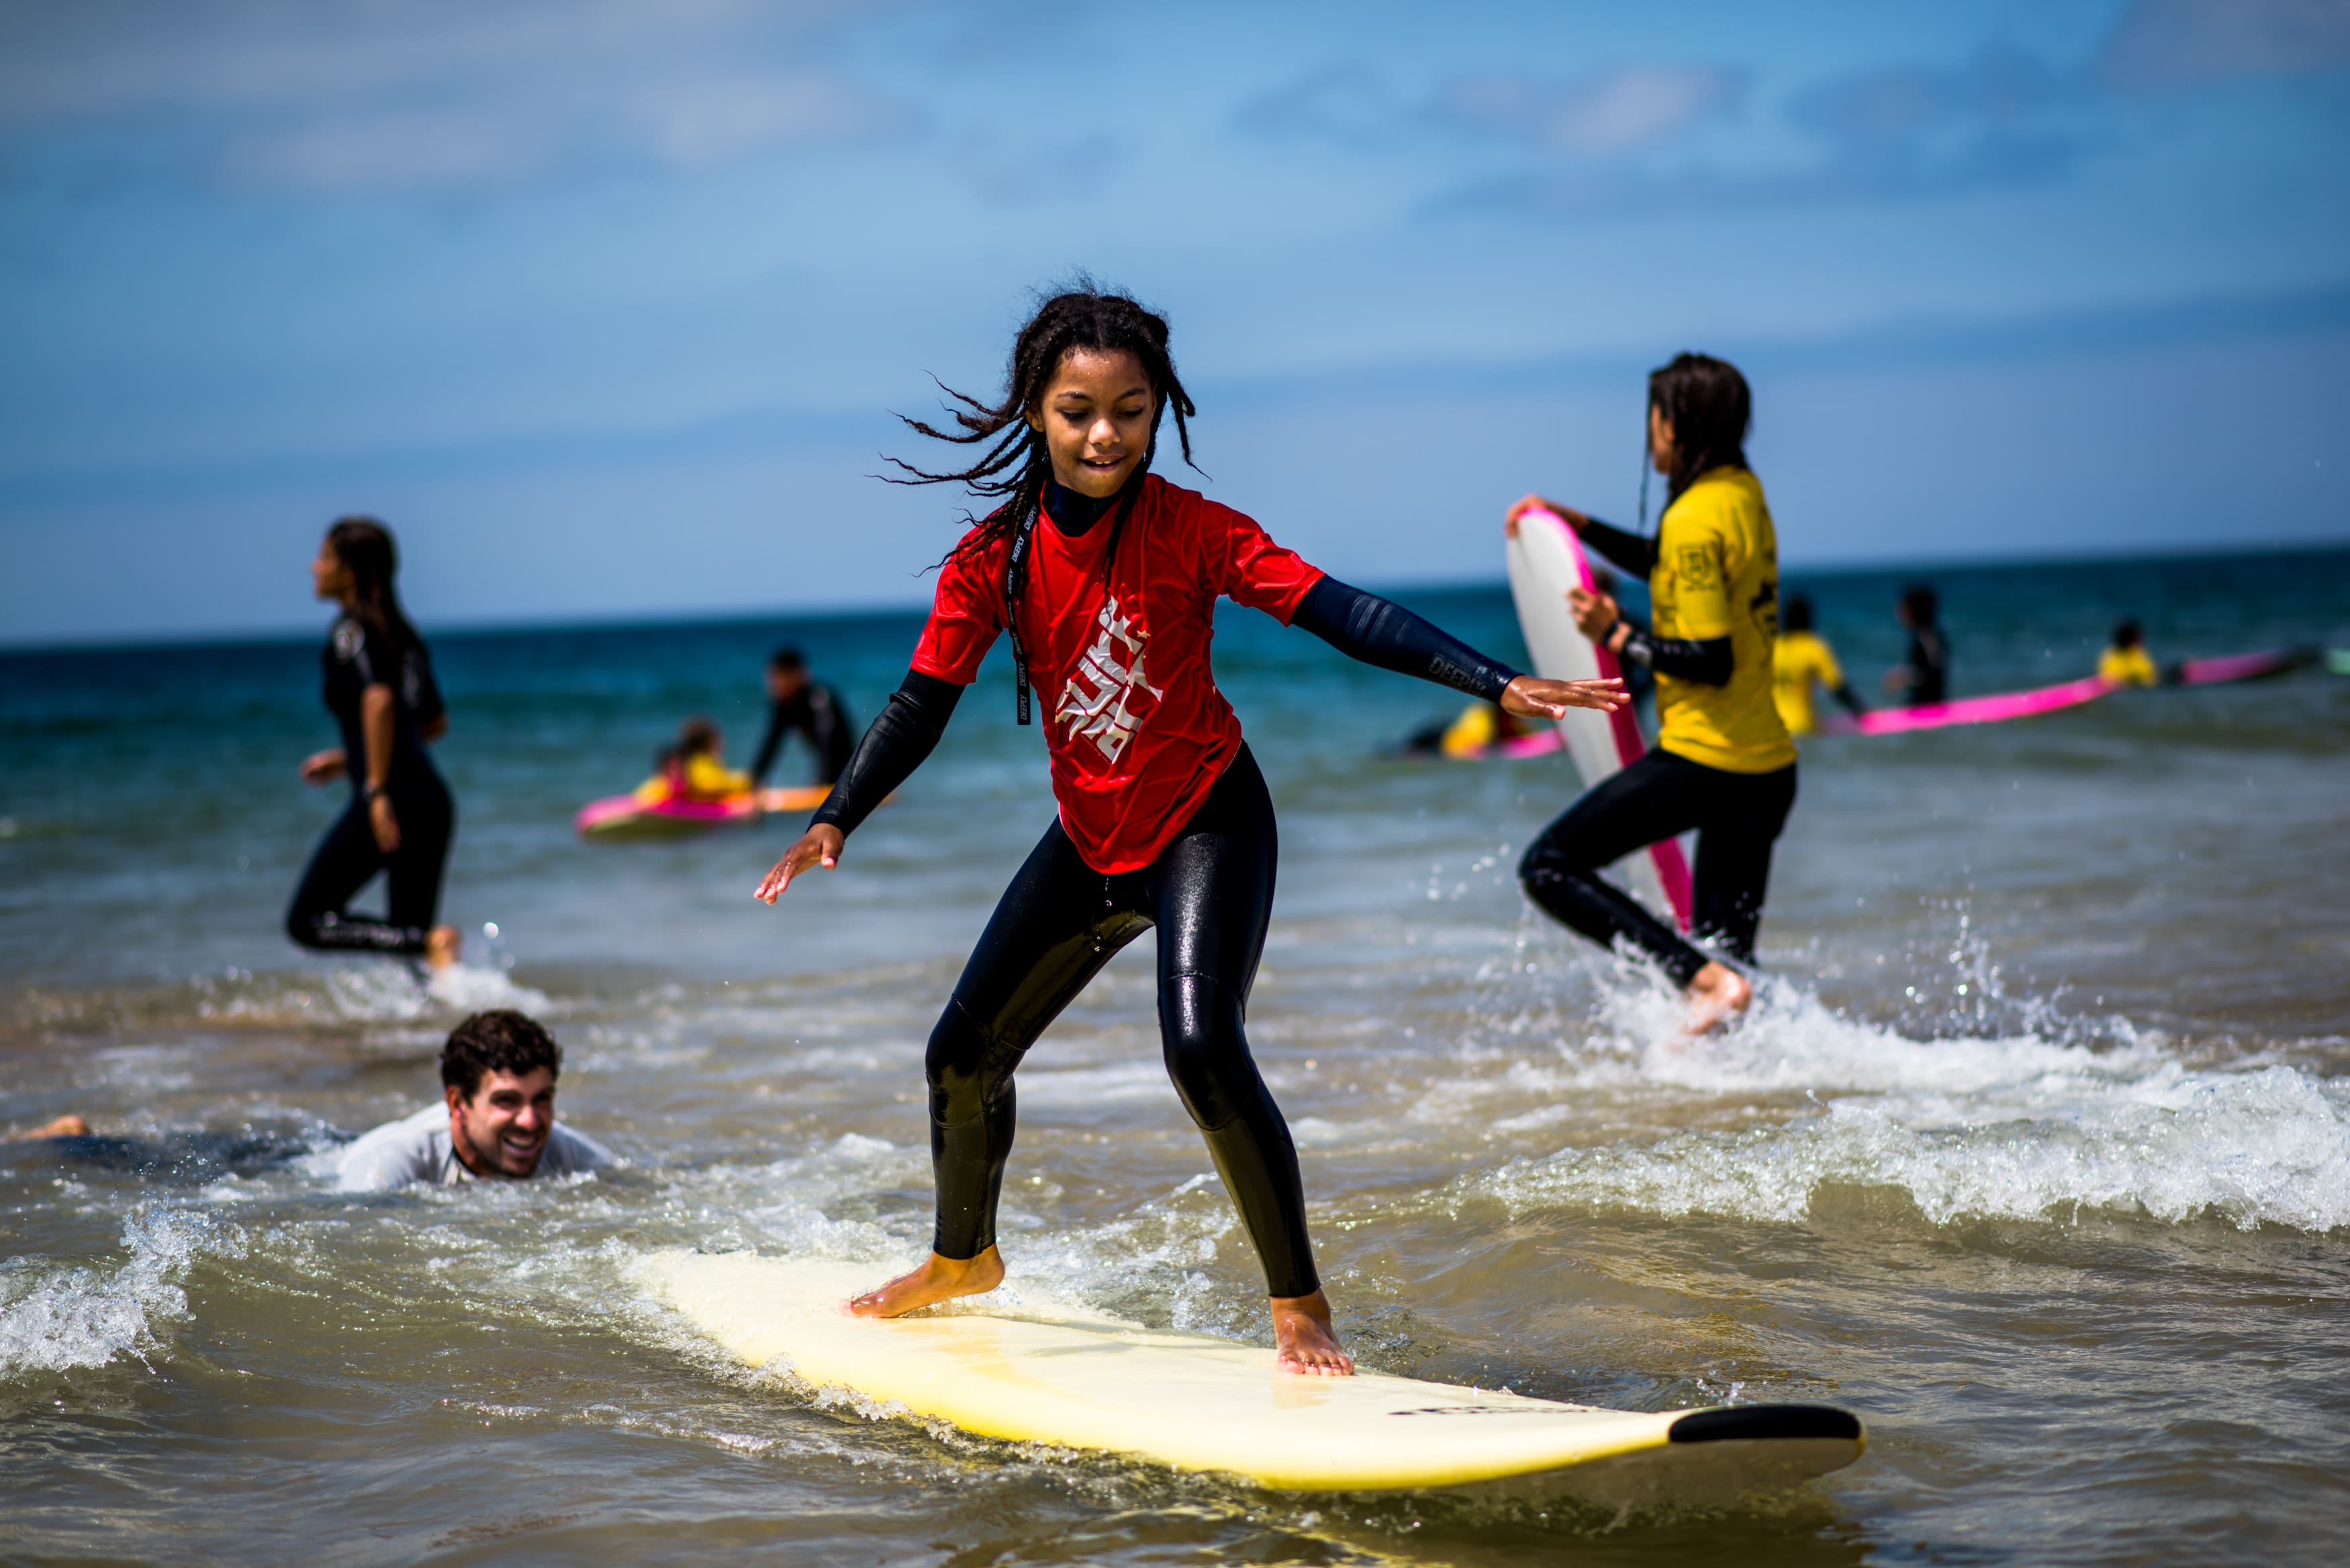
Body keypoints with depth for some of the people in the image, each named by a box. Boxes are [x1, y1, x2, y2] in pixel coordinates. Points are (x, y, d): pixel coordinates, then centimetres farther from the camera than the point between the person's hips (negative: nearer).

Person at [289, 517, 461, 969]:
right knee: (409, 941, 14)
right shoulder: (401, 634, 19)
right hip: (434, 800, 8)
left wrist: (377, 791, -24)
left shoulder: (350, 631, -5)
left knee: (306, 921, 0)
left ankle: (431, 945, -18)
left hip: (392, 799, -8)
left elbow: (379, 700, -23)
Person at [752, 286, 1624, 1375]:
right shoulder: (995, 557, -7)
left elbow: (1340, 613, -24)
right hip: (1088, 839, 5)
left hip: (1205, 823, -5)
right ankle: (962, 1260, 41)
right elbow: (922, 704, -2)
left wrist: (1500, 683, -32)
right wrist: (836, 822, -14)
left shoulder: (1190, 529, -17)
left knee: (1202, 1050, -26)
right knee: (964, 1053, 12)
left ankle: (1298, 1302, -12)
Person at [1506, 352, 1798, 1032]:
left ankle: (1702, 979, -14)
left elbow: (1711, 660, -20)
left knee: (1549, 868, -3)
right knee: (1727, 948, 15)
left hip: (1703, 759, -9)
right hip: (1769, 768, 9)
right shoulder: (1744, 493, 11)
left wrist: (1618, 637, -10)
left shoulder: (1694, 520, -16)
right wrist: (1578, 525, 26)